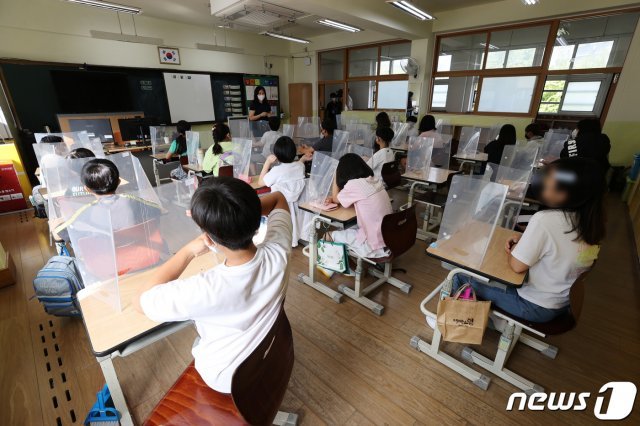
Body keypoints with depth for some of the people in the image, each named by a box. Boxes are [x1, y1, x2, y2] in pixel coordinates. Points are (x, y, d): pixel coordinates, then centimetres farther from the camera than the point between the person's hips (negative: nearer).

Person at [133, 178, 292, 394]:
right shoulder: (278, 253, -31)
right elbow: (278, 198, -11)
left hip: (226, 380, -3)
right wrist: (241, 212, -21)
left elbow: (140, 300, -21)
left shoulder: (204, 290, -41)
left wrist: (189, 251, -24)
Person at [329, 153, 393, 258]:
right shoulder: (374, 181, 4)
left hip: (375, 246, -8)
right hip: (388, 240, 8)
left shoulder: (354, 184, -19)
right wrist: (333, 198, 8)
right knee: (345, 230, 26)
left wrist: (336, 174, 8)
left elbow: (336, 199, 2)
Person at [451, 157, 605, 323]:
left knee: (461, 275, 2)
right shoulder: (589, 219, -6)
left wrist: (512, 249, -4)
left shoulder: (545, 220, -31)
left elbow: (516, 266, -22)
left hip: (536, 307, -8)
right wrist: (523, 240, -2)